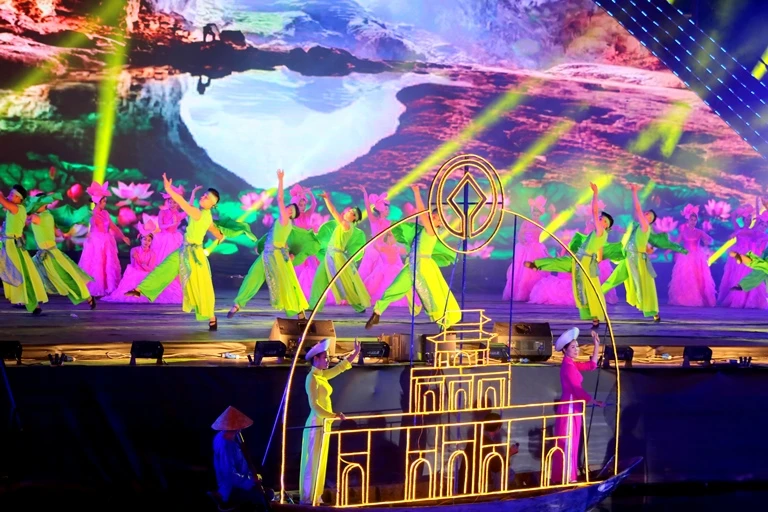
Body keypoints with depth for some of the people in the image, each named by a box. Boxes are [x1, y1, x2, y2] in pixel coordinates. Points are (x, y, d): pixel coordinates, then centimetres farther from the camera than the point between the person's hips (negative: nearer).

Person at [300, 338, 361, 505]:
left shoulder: (322, 376, 11)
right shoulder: (312, 378, -16)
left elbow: (340, 368, 22)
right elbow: (314, 405, -23)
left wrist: (355, 353, 17)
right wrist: (334, 415, -30)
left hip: (323, 424, 9)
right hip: (316, 425, -9)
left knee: (320, 462, 12)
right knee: (313, 462, -5)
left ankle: (315, 497, 18)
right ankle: (308, 498, 0)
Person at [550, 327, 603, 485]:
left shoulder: (572, 365, 13)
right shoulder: (568, 366, -17)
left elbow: (592, 365, 16)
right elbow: (577, 389, -23)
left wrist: (596, 345, 10)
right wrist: (594, 401, -24)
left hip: (573, 406, 10)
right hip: (569, 407, -10)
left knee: (570, 442, 13)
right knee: (568, 441, -5)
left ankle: (561, 475, 18)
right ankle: (566, 476, -1)